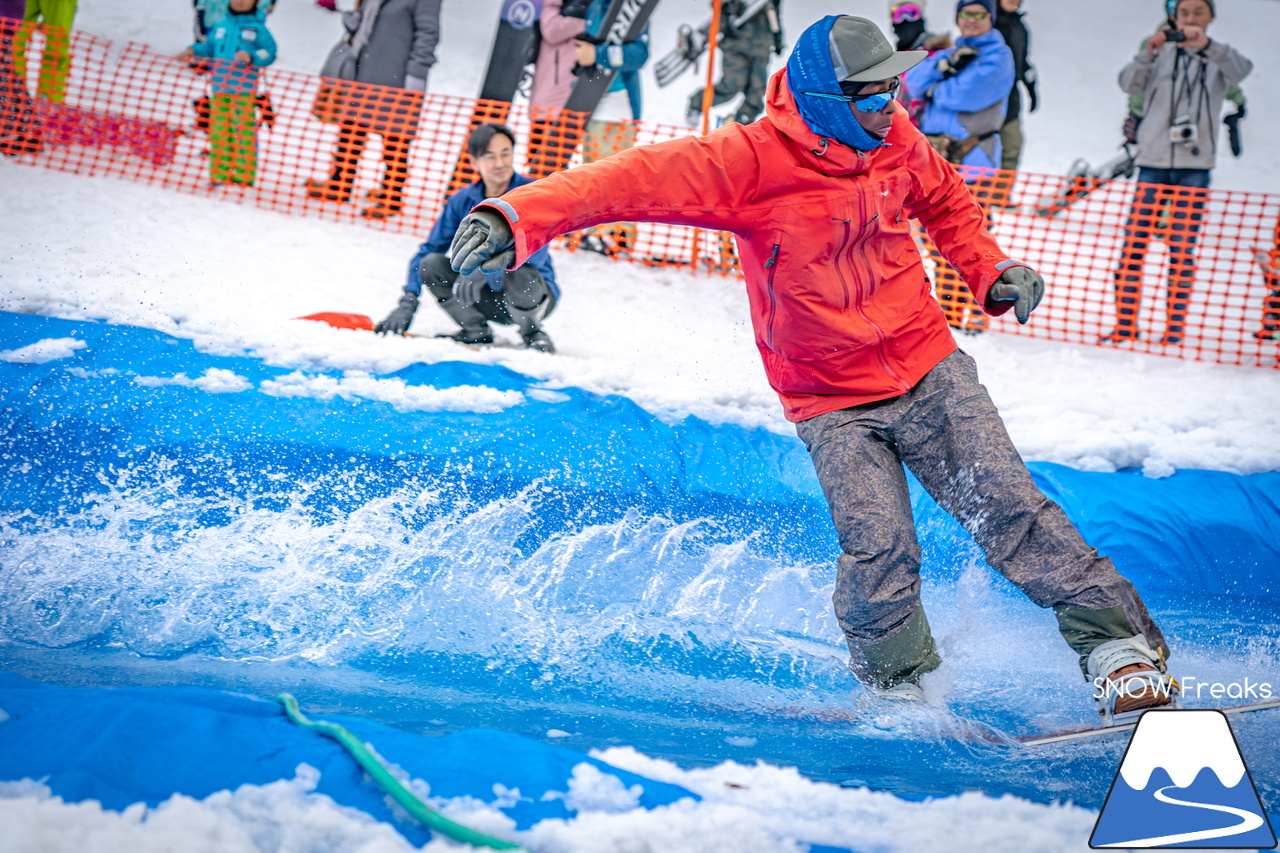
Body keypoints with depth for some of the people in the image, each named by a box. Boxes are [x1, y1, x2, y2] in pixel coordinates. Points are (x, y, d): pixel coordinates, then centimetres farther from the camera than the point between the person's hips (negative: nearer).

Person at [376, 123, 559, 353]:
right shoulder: (462, 201, -3)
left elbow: (535, 250, -30)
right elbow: (428, 250, -3)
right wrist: (408, 302, -18)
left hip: (537, 293, -4)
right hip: (489, 297, 4)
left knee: (517, 274, -38)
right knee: (431, 263, -16)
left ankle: (533, 333, -7)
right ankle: (476, 331, 0)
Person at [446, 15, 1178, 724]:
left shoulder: (895, 139, -4)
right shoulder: (752, 161, -20)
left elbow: (944, 199, 19)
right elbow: (639, 179, -30)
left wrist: (992, 271, 7)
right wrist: (521, 216, -42)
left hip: (929, 367, 3)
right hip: (835, 402, -3)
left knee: (1009, 507, -5)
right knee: (881, 551, -17)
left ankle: (1120, 648, 3)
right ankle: (897, 688, 7)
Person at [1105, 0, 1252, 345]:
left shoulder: (1216, 59, 8)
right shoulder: (1161, 54, 8)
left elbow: (1242, 69, -16)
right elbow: (1129, 83, -8)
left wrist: (1207, 45, -34)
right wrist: (1149, 52, -28)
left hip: (1195, 165, -1)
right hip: (1154, 161, 1)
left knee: (1182, 247, -1)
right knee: (1134, 241, -3)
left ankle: (1175, 326, 4)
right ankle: (1125, 322, 3)